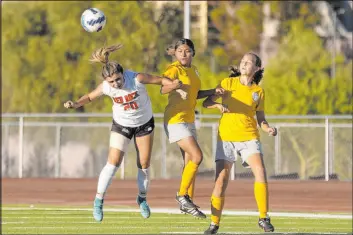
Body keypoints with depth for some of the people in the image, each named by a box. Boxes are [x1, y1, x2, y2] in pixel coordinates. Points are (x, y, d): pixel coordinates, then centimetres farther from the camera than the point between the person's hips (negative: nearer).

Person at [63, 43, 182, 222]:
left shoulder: (137, 78, -29)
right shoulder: (105, 87, -23)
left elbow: (159, 80, -16)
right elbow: (89, 97, -4)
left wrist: (172, 84, -36)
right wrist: (76, 104, -23)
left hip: (144, 123, 0)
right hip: (121, 125, 0)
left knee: (144, 165, 5)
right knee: (113, 162, -11)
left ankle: (142, 198, 28)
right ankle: (99, 200, -1)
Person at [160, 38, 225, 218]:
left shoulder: (193, 70, 12)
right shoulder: (174, 69, -13)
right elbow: (163, 89, -30)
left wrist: (213, 91, 10)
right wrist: (176, 87, -51)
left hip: (189, 120, 9)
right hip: (176, 120, -9)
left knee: (190, 162, 11)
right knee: (197, 156, -18)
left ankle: (187, 203, 20)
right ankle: (182, 195, -6)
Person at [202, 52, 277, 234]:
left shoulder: (258, 91, 9)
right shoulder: (228, 83, 5)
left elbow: (261, 119, 13)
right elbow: (206, 103, 1)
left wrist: (268, 129, -9)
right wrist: (218, 105, -20)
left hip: (249, 137, 1)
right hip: (226, 137, -1)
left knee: (260, 173, -17)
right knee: (221, 179, -6)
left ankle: (264, 219, -7)